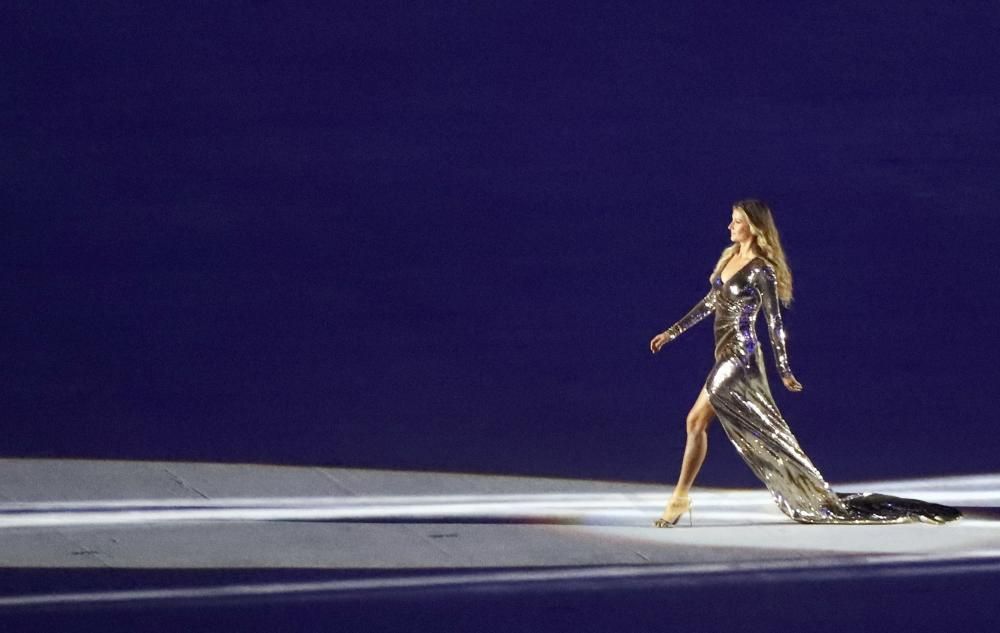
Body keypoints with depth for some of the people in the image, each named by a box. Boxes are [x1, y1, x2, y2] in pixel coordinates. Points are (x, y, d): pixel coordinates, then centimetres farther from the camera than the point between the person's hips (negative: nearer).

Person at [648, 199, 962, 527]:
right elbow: (710, 302, 20)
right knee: (762, 431, 7)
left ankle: (680, 498, -4)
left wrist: (784, 371, -13)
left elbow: (774, 322, -13)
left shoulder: (761, 270, -13)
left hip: (739, 356, -9)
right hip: (726, 354, 9)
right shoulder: (729, 256, 12)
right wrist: (673, 331, 19)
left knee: (696, 421, -10)